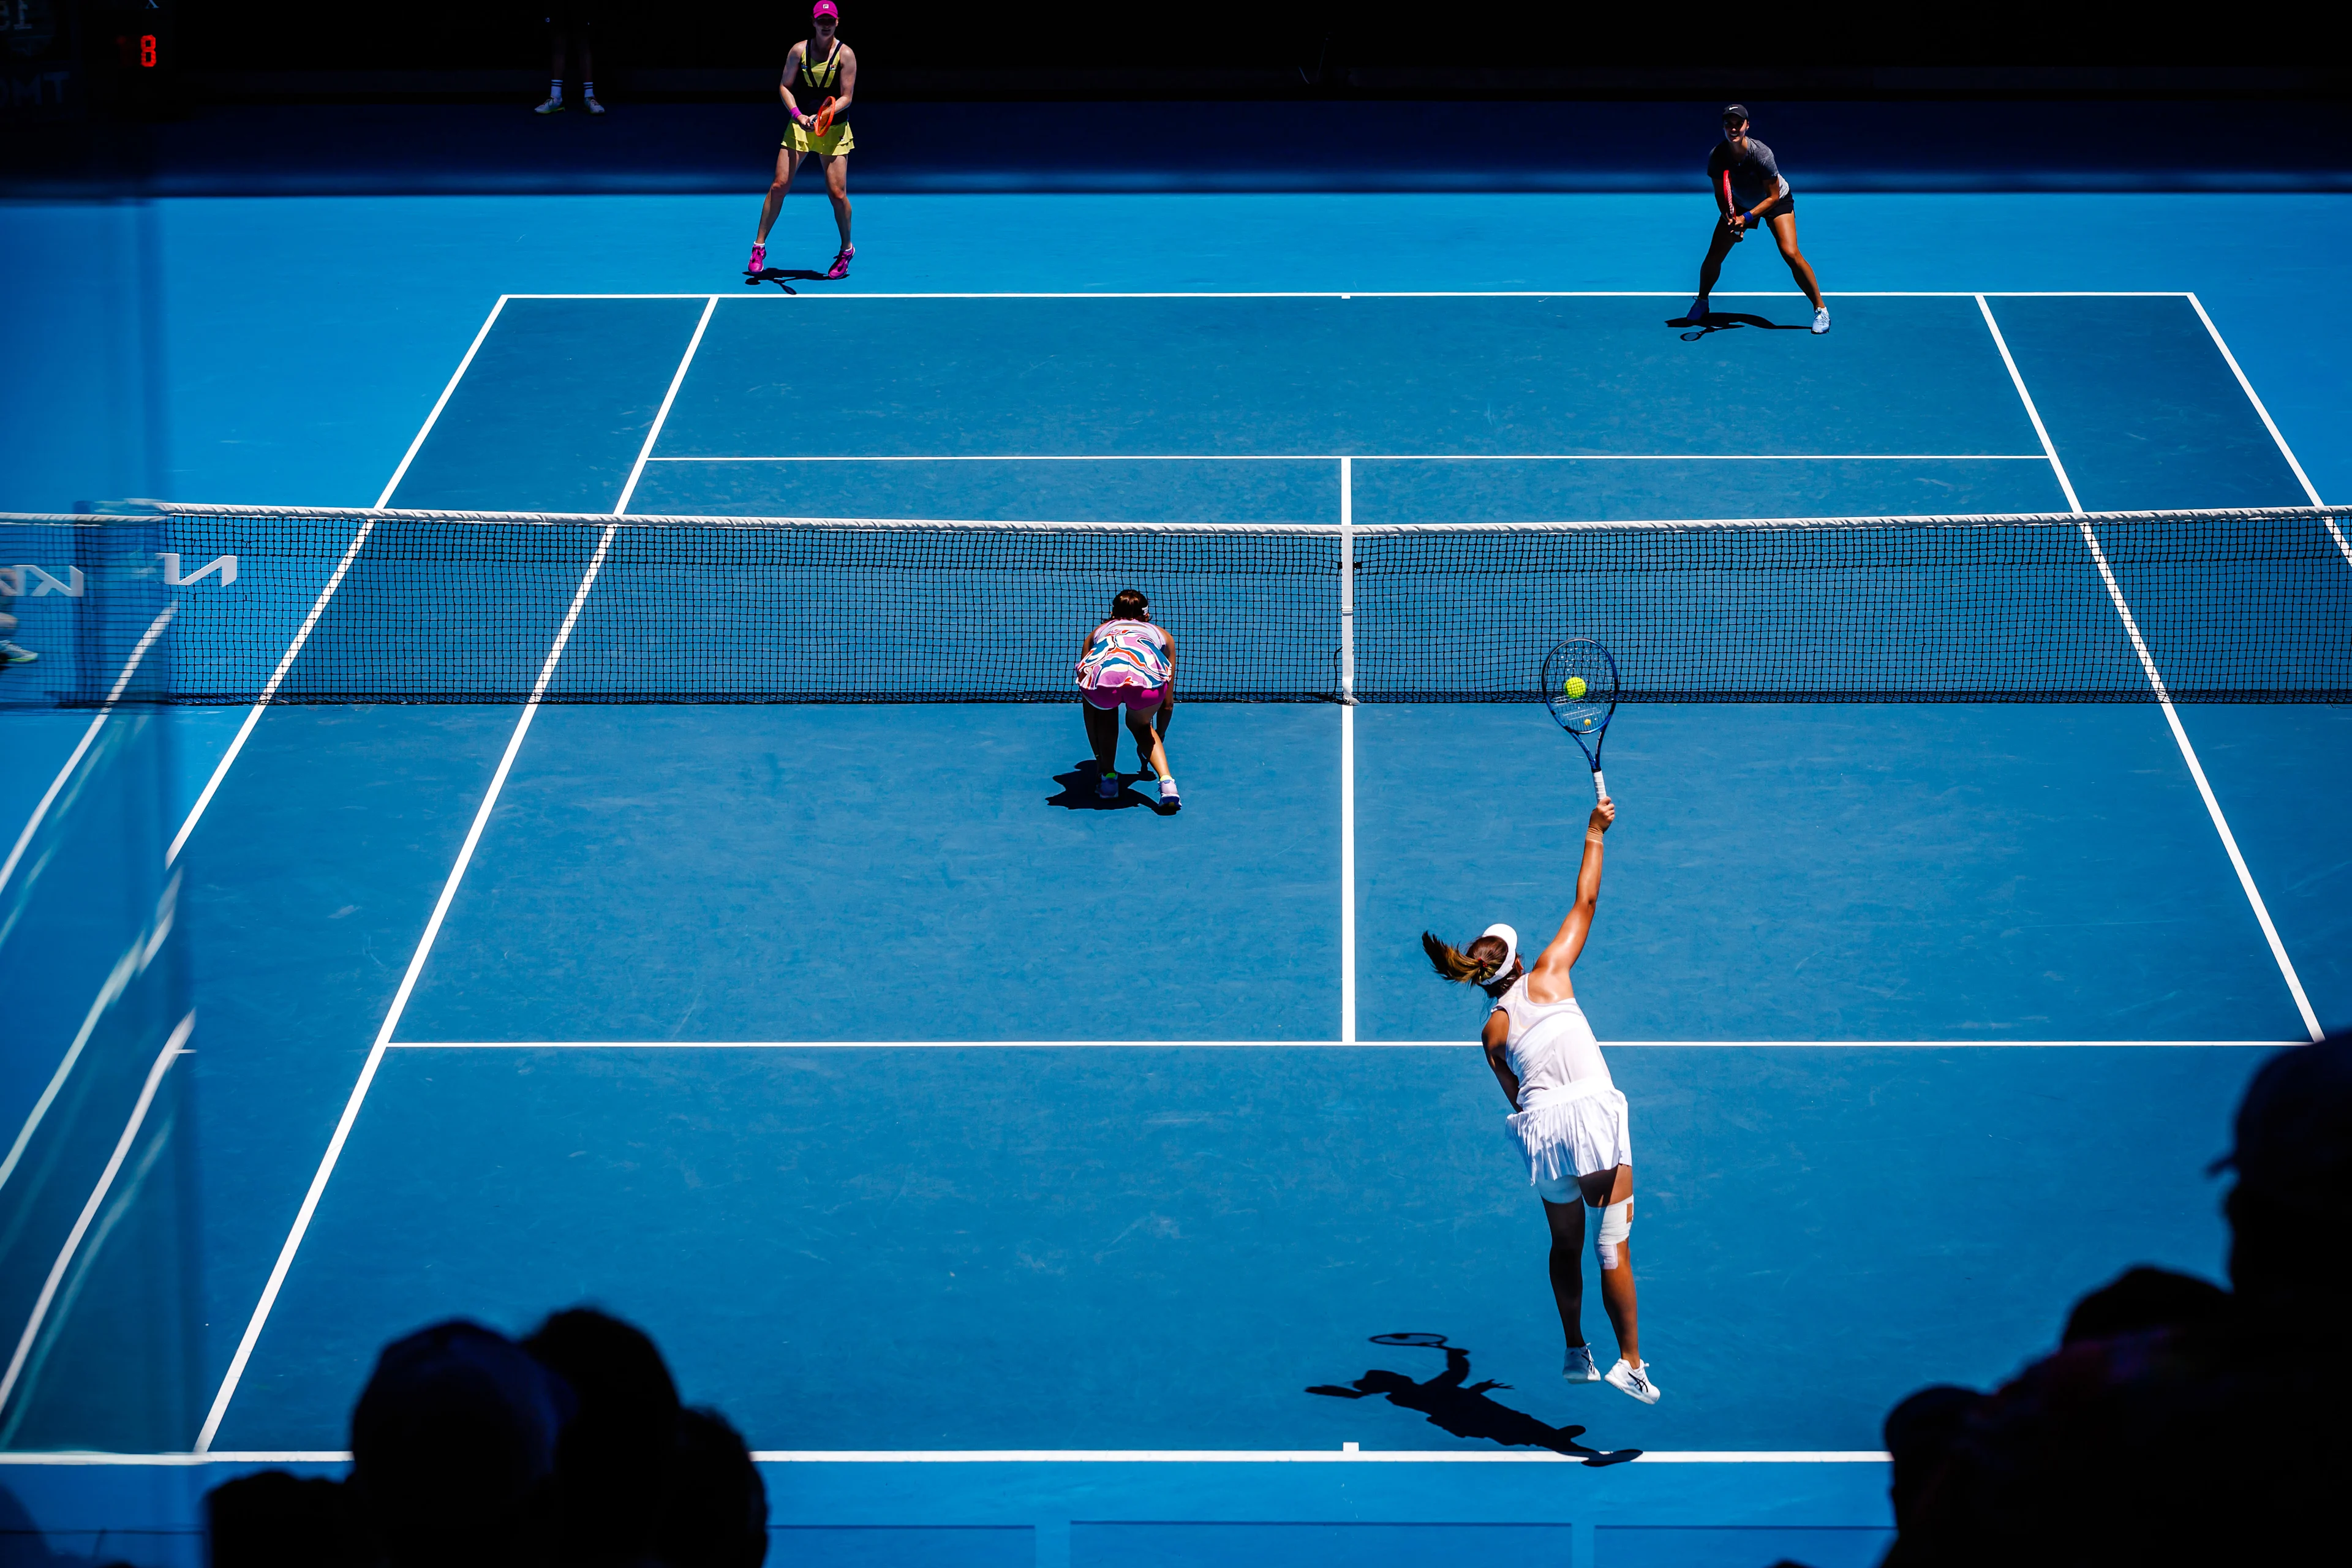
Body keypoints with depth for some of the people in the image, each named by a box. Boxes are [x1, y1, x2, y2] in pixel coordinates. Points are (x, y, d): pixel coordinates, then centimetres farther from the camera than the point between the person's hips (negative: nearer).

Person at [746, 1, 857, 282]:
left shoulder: (845, 55, -7)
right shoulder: (799, 50, -2)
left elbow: (846, 97, -8)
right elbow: (785, 87, 3)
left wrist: (822, 116, -24)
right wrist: (798, 115, -14)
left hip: (833, 129, -1)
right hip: (800, 126, 1)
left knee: (837, 193, -6)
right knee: (779, 186, -4)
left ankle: (847, 250, 16)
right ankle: (759, 247, 8)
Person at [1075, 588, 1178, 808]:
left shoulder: (1098, 633, 41)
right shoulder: (1162, 635, 41)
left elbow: (1088, 706, 44)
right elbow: (1168, 703, 47)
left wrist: (1099, 755, 52)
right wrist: (1157, 739, 65)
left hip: (1102, 674, 0)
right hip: (1149, 680, 0)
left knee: (1104, 708, 37)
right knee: (1140, 724, 32)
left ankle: (1107, 775, 22)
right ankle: (1167, 781, 10)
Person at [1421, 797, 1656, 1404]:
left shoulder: (1492, 1031, 14)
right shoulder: (1546, 977, 6)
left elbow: (1517, 1097, 16)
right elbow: (1585, 903, 11)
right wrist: (1595, 835, 20)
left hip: (1541, 1127, 4)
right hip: (1594, 1115, -4)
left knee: (1566, 1246, 20)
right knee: (1613, 1246, -3)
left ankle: (1576, 1353, 23)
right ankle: (1630, 1362, -5)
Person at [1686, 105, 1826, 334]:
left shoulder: (1762, 154, -34)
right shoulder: (1717, 156, -24)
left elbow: (1773, 197, -24)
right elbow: (1721, 195, -9)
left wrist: (1747, 218, -33)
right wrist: (1732, 219, -26)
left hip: (1776, 201, -4)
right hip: (1739, 203, 4)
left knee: (1790, 253, -22)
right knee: (1714, 255, -5)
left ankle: (1820, 309, -9)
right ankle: (1701, 303, 23)